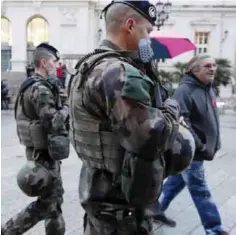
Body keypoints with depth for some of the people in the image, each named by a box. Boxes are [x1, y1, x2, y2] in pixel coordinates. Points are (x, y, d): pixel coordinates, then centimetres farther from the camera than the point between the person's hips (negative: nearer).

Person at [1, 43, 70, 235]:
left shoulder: (33, 85, 13)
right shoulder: (40, 88, -19)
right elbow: (52, 122, -25)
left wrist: (61, 104, 5)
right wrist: (66, 109, -8)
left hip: (43, 150, 10)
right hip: (44, 151, -10)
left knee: (56, 196, 16)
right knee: (46, 202, -1)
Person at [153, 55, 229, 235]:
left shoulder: (208, 89, 12)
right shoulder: (185, 90, -18)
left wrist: (214, 144, 17)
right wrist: (198, 146, -23)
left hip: (201, 149, 9)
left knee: (177, 181, 19)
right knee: (200, 191, 1)